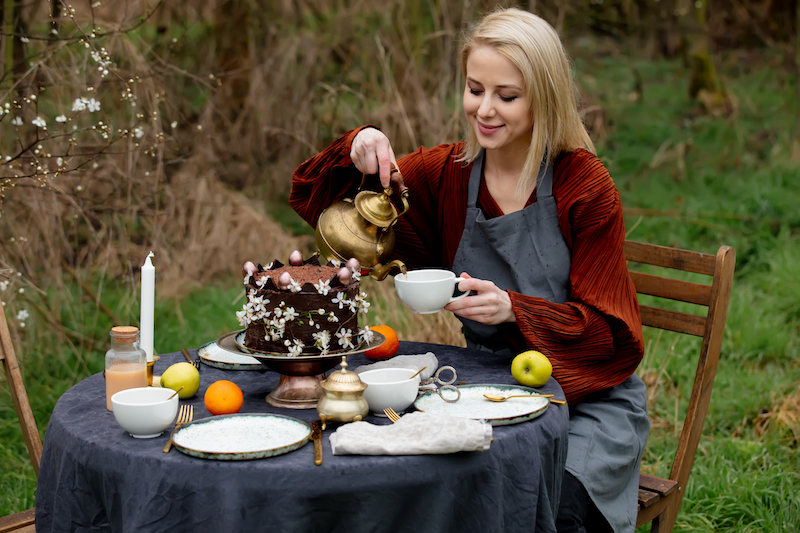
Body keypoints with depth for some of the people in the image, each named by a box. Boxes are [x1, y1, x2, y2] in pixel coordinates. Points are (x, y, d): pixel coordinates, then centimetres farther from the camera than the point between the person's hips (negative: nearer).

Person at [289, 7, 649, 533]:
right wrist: (357, 151, -14)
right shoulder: (447, 172, 1)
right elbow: (316, 199, 8)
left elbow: (609, 332, -9)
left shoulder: (586, 186, -11)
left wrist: (514, 310, -27)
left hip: (588, 399, -3)